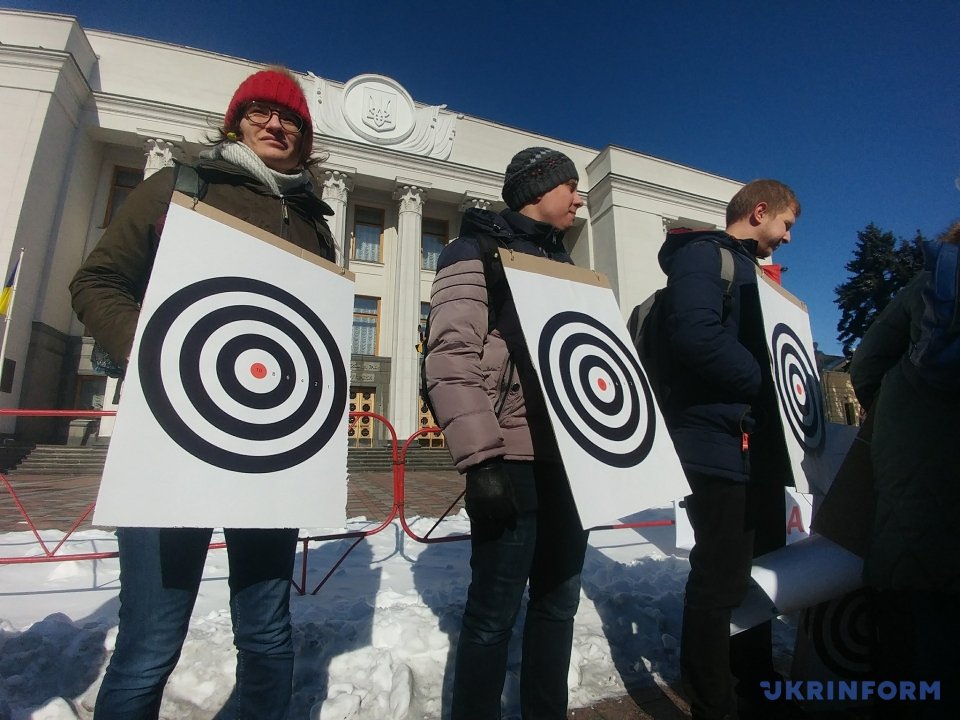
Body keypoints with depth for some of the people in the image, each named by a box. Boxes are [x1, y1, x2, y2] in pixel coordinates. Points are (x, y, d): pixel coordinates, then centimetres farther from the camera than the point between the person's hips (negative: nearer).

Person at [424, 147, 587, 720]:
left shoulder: (562, 264, 22)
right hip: (512, 461, -7)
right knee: (495, 612, 3)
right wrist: (481, 458, -20)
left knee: (558, 602, 16)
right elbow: (451, 356, -12)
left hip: (568, 460, 8)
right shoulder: (478, 252, 0)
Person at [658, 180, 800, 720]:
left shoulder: (746, 267, 24)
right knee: (721, 577, -2)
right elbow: (696, 335, -24)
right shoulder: (702, 253, -6)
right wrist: (765, 380, -14)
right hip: (721, 440, -10)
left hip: (757, 441, 10)